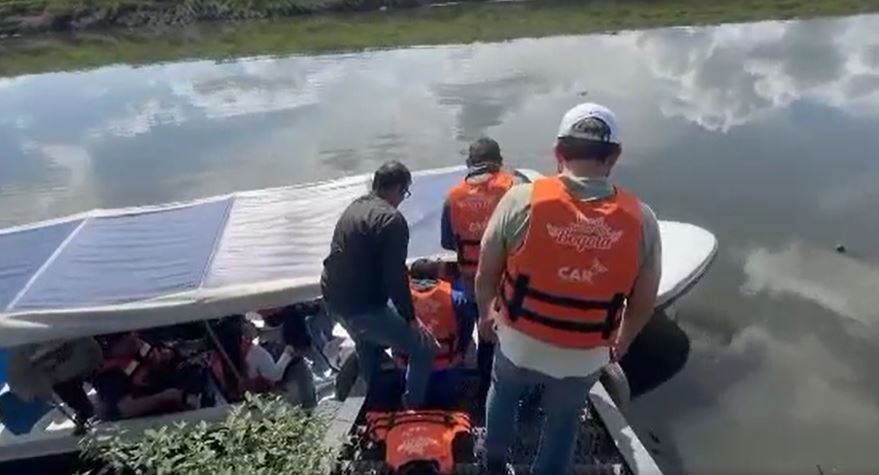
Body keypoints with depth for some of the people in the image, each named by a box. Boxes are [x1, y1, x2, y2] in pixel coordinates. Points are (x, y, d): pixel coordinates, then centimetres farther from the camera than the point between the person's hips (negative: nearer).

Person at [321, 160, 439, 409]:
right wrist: (410, 317, -8)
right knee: (424, 349, -1)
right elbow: (395, 276, -20)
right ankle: (412, 409, 10)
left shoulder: (354, 207, 12)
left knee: (367, 340, 36)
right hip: (361, 305, -10)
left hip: (333, 297, 10)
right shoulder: (392, 219, -16)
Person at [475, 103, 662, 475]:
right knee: (563, 421, 28)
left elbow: (486, 273, -10)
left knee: (503, 394, 31)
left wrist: (485, 312, 11)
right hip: (585, 358, 0)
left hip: (519, 343, 1)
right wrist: (622, 341, 16)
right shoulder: (640, 220, -16)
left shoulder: (522, 200, -21)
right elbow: (643, 303, -4)